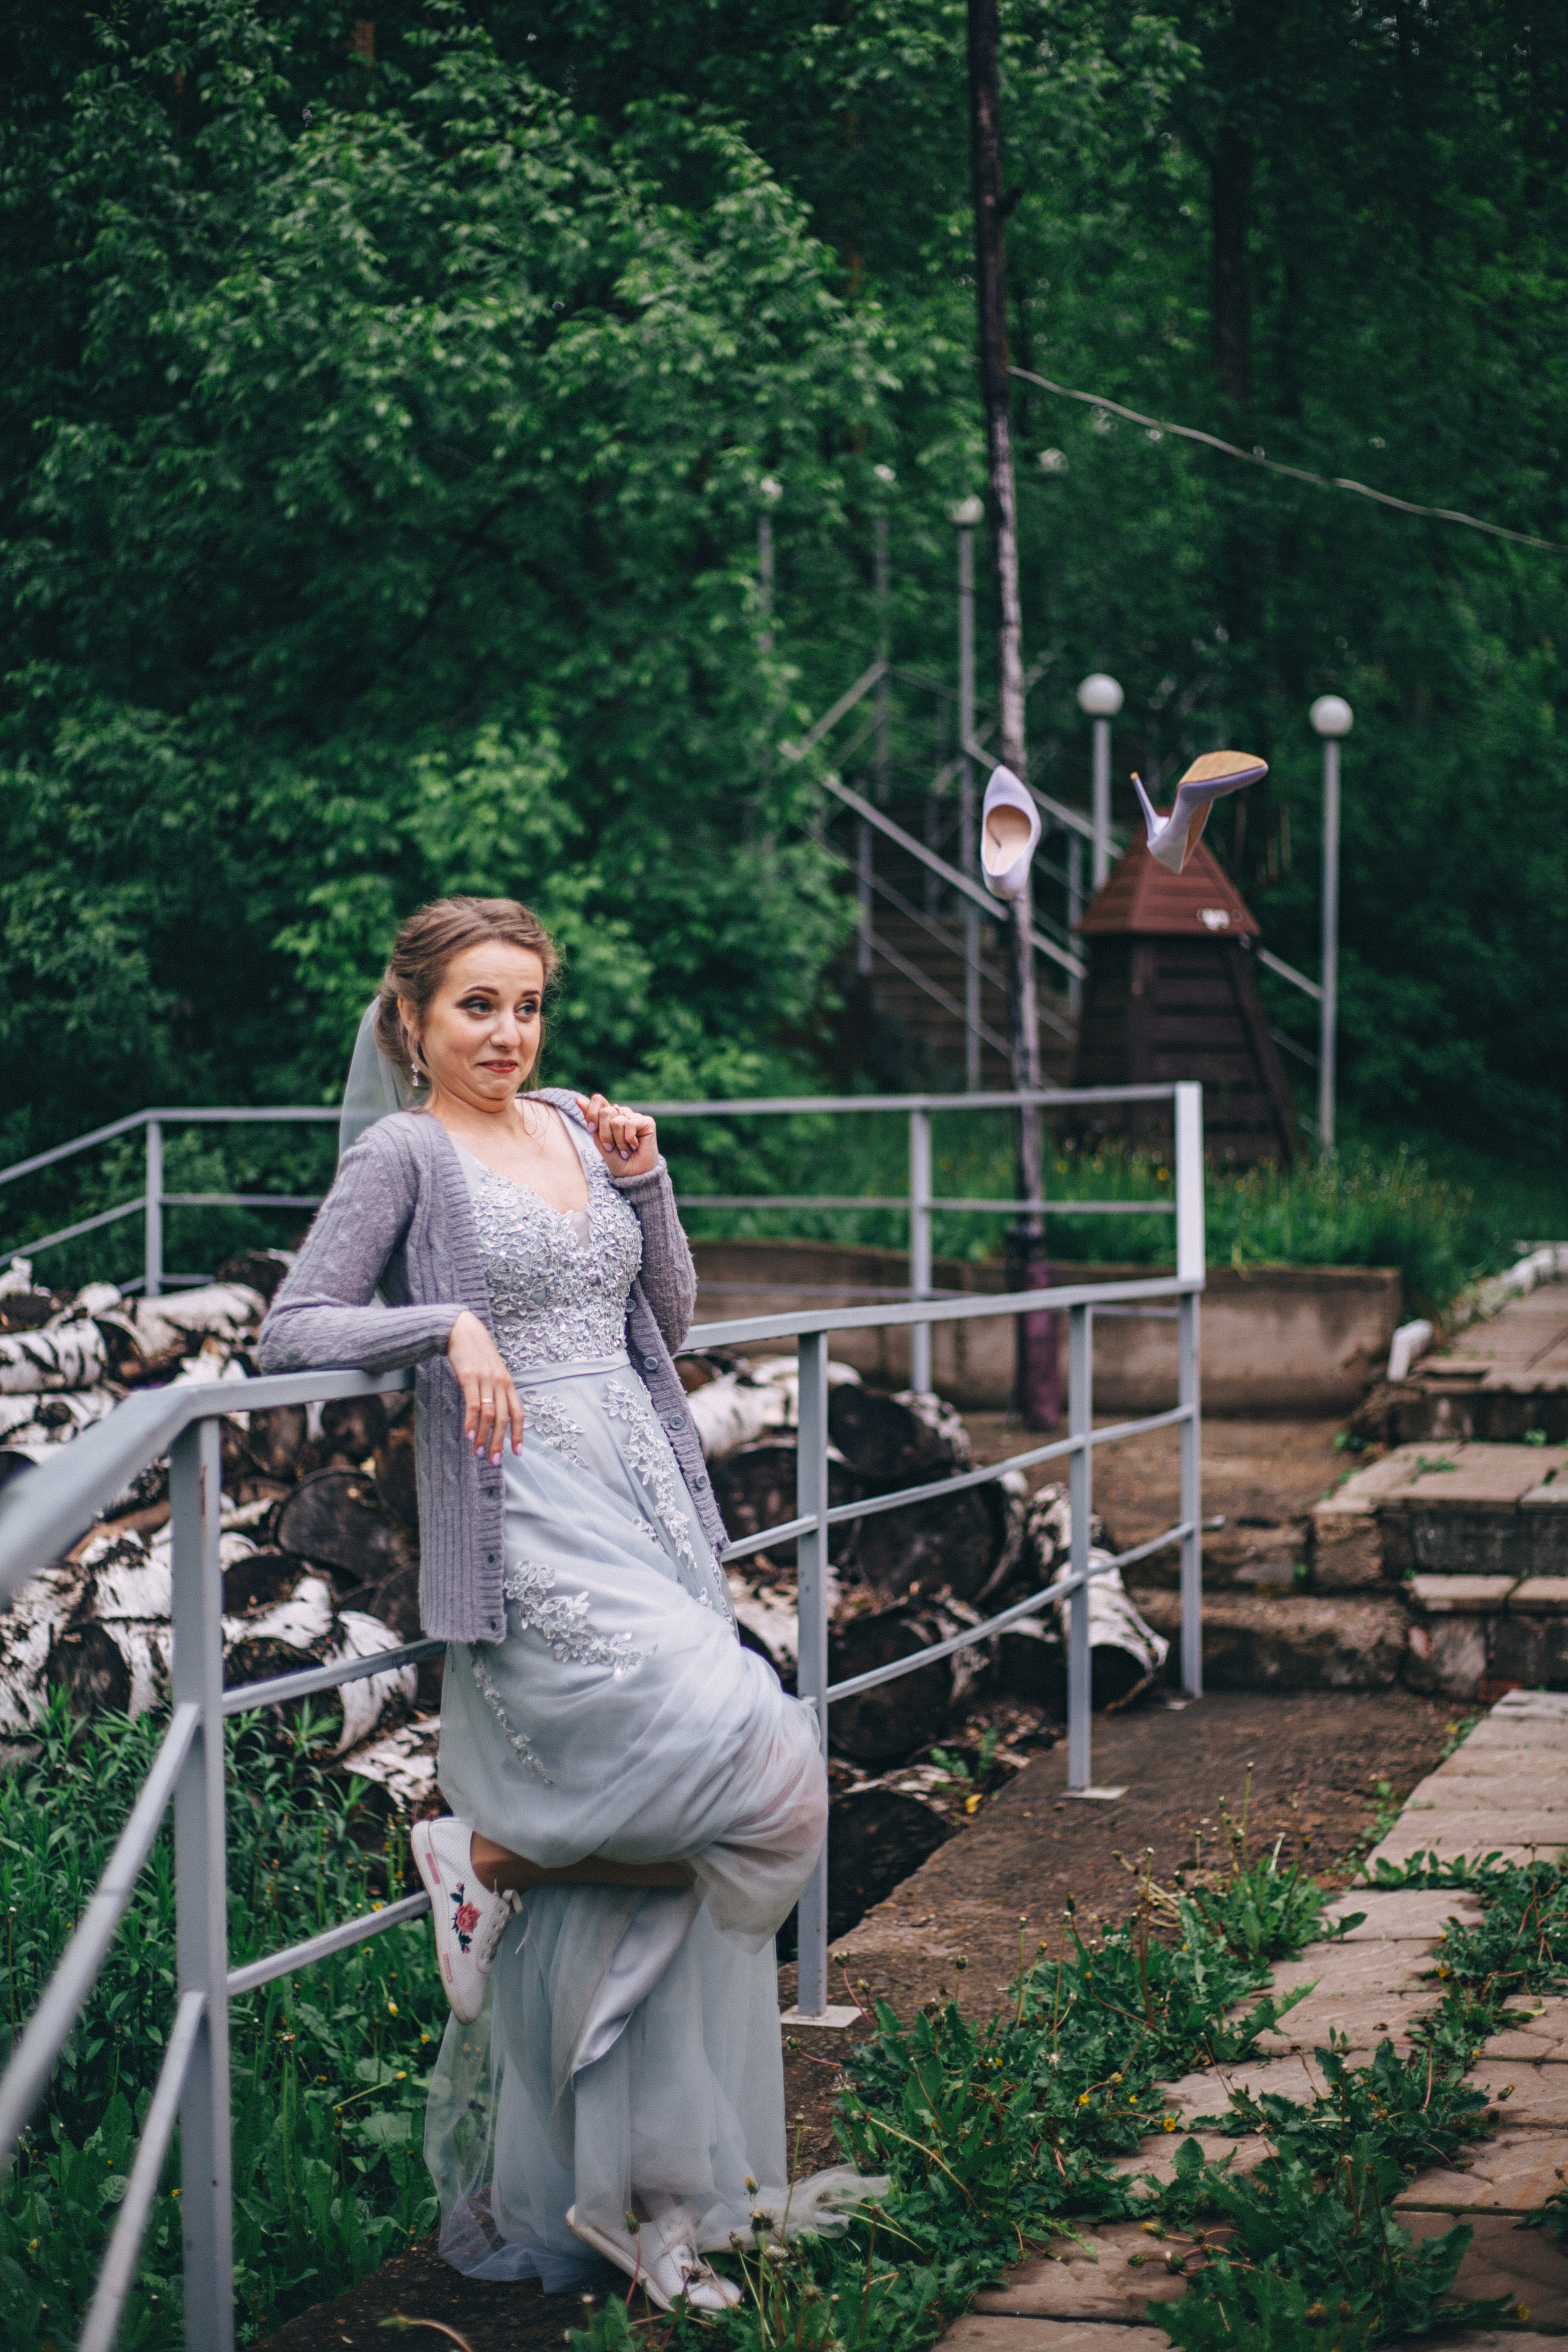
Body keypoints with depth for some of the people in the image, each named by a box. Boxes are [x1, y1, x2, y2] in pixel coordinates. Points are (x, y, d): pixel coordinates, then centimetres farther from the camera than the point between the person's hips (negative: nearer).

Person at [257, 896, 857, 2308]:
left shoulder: (578, 1128, 17)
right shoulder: (403, 1154, -1)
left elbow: (668, 1320, 20)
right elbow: (293, 1330, -7)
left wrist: (646, 1182, 7)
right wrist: (449, 1322, -18)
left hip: (646, 1502, 6)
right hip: (527, 1523, -6)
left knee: (637, 1881, 1)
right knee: (765, 1767, -20)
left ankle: (631, 2193, 10)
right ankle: (491, 1856, 0)